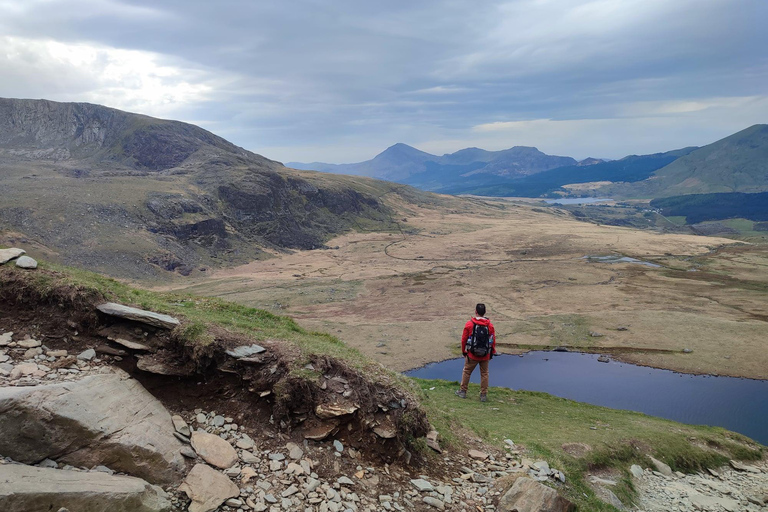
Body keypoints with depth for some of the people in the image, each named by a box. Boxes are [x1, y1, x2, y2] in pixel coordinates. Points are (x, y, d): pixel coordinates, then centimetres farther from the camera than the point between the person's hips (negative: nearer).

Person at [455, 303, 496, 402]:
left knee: (467, 372, 15)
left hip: (472, 354, -1)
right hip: (485, 356, 2)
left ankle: (462, 391, 23)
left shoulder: (469, 324, -10)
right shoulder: (490, 325, -5)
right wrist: (492, 353, 14)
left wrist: (464, 351, 9)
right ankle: (484, 395, 18)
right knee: (484, 374, 14)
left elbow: (464, 339, -5)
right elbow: (493, 340, 1)